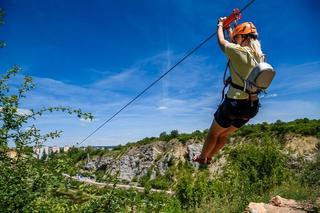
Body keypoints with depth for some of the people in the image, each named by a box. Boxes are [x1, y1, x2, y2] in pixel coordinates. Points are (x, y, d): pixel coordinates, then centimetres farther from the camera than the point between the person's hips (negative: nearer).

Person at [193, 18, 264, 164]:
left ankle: (202, 158, 38)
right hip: (253, 106, 7)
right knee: (224, 134, 25)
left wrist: (220, 25, 21)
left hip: (235, 104, -7)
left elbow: (222, 42, 3)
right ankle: (209, 157, 43)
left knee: (214, 133, 18)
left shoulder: (238, 51, -18)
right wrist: (228, 27, 33)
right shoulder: (259, 55, 4)